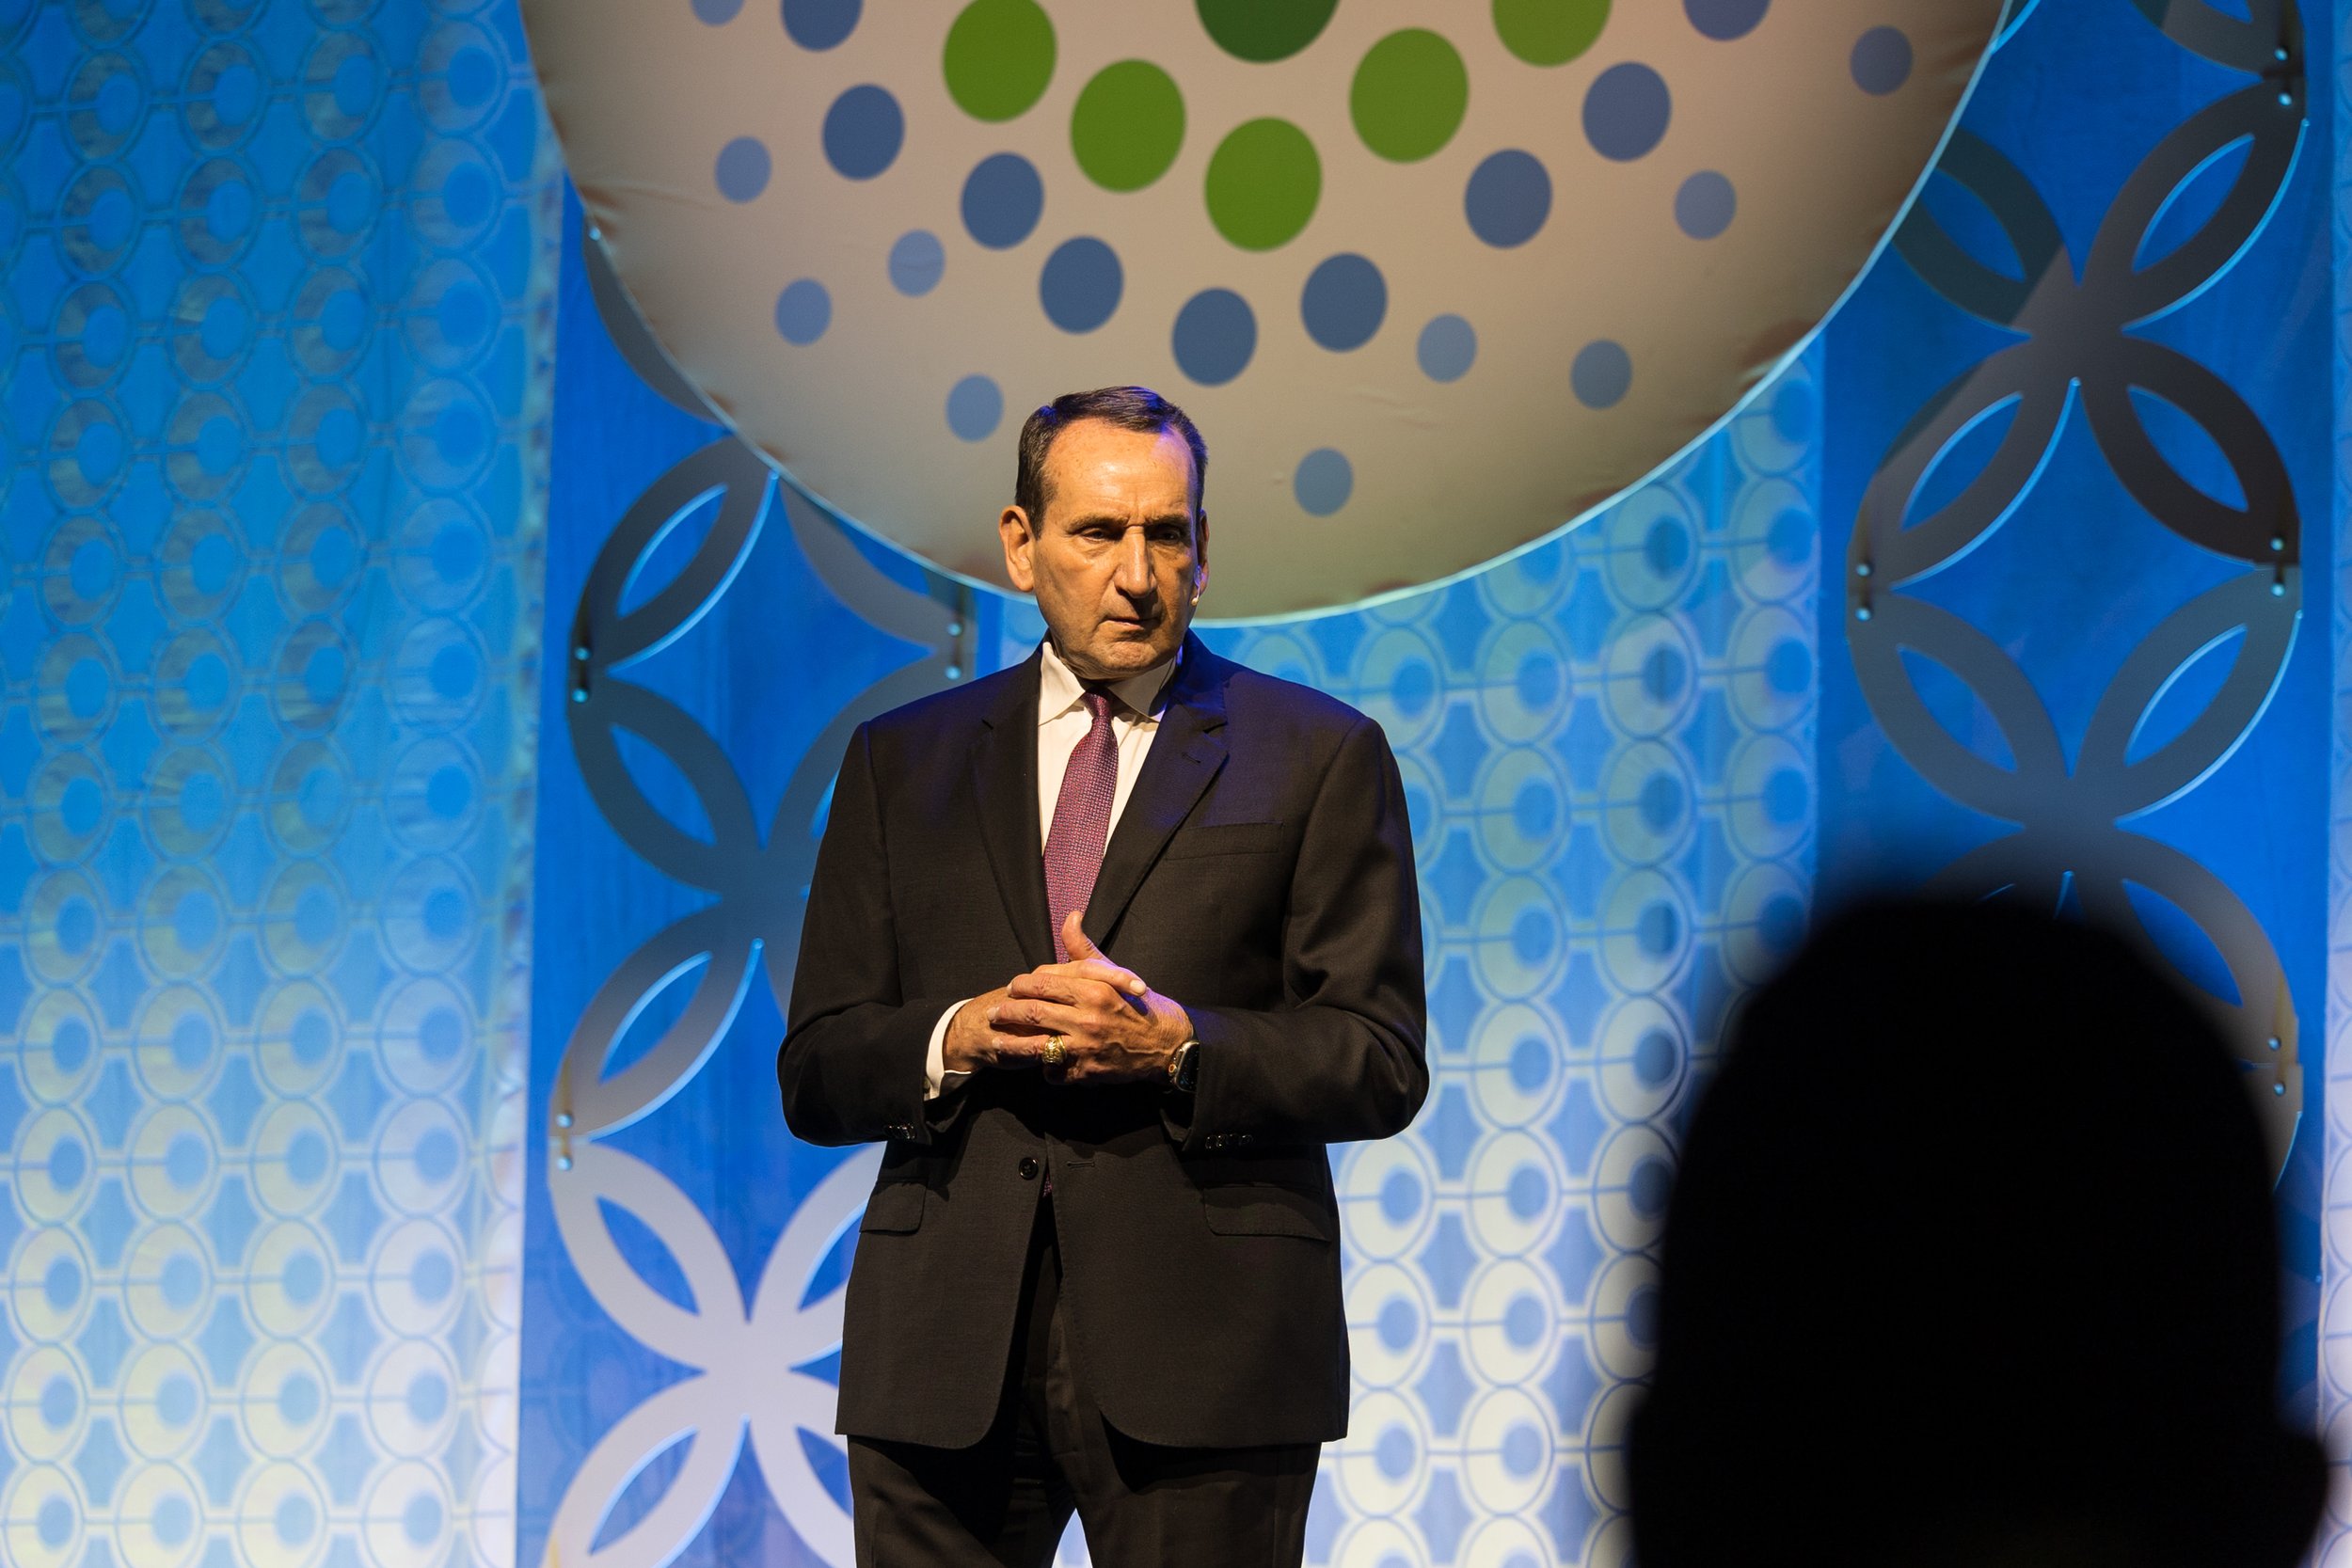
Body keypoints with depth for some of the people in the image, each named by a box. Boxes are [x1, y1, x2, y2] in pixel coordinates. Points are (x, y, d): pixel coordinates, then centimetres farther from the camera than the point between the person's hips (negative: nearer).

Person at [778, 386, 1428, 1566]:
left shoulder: (1320, 756, 7)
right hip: (944, 1351, 2)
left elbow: (1382, 1066, 1)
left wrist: (1177, 1043, -15)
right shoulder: (901, 760, 14)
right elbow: (815, 1075, 10)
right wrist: (959, 1036, -10)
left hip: (1201, 1345, -2)